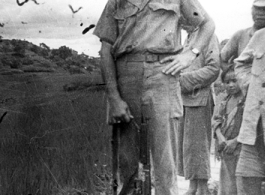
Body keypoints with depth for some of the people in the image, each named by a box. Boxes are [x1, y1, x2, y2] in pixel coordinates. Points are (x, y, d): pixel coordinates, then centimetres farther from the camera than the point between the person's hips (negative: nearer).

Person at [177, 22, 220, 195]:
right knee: (185, 146, 10)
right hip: (185, 100, 8)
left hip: (199, 99, -8)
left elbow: (213, 69, -16)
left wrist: (184, 79, -18)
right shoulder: (188, 39, 19)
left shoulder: (208, 37, -7)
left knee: (196, 146, -5)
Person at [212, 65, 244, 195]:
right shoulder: (226, 99, 11)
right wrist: (220, 137, -6)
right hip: (226, 149, 6)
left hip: (241, 148, -6)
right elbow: (216, 119, 10)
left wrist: (235, 141, -17)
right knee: (225, 181, 14)